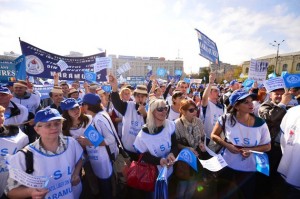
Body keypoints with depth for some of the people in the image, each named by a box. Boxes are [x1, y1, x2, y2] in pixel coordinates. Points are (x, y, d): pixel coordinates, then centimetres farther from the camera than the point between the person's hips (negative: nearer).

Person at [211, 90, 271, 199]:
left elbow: (267, 146, -2)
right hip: (227, 165, -1)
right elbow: (214, 135, -5)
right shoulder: (226, 119, -17)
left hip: (249, 168, 1)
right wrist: (227, 145, -19)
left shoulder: (260, 123, -13)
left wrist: (250, 150, -18)